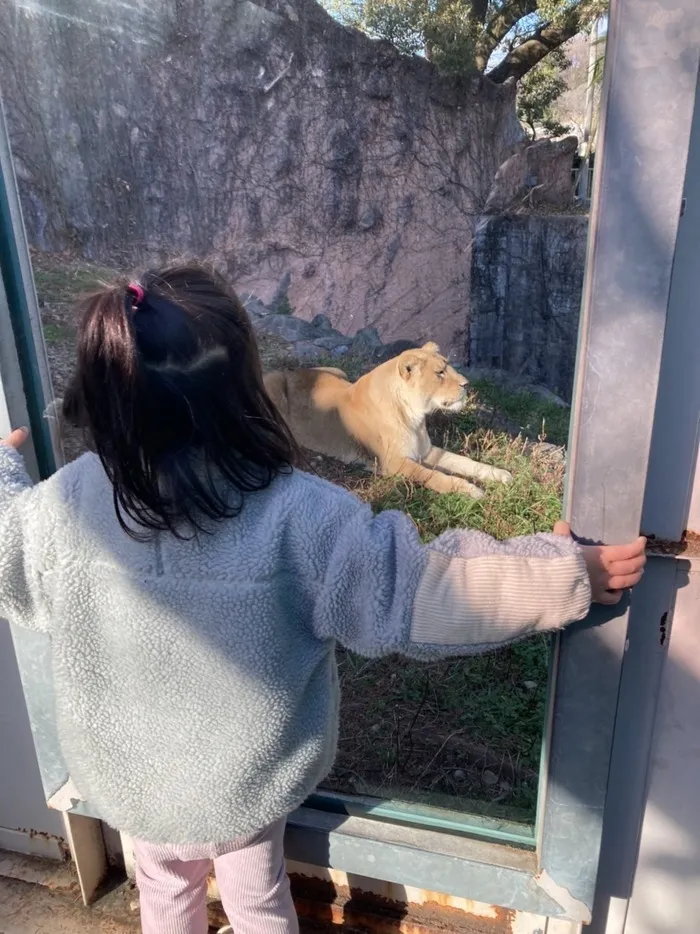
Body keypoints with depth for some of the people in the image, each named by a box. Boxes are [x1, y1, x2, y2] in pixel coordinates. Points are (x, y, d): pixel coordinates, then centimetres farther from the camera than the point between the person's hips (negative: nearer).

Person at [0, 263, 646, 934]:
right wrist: (570, 574, -19)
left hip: (127, 775, 2)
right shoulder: (298, 516, -34)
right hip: (248, 778, -2)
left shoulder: (68, 502, -24)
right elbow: (420, 591, -29)